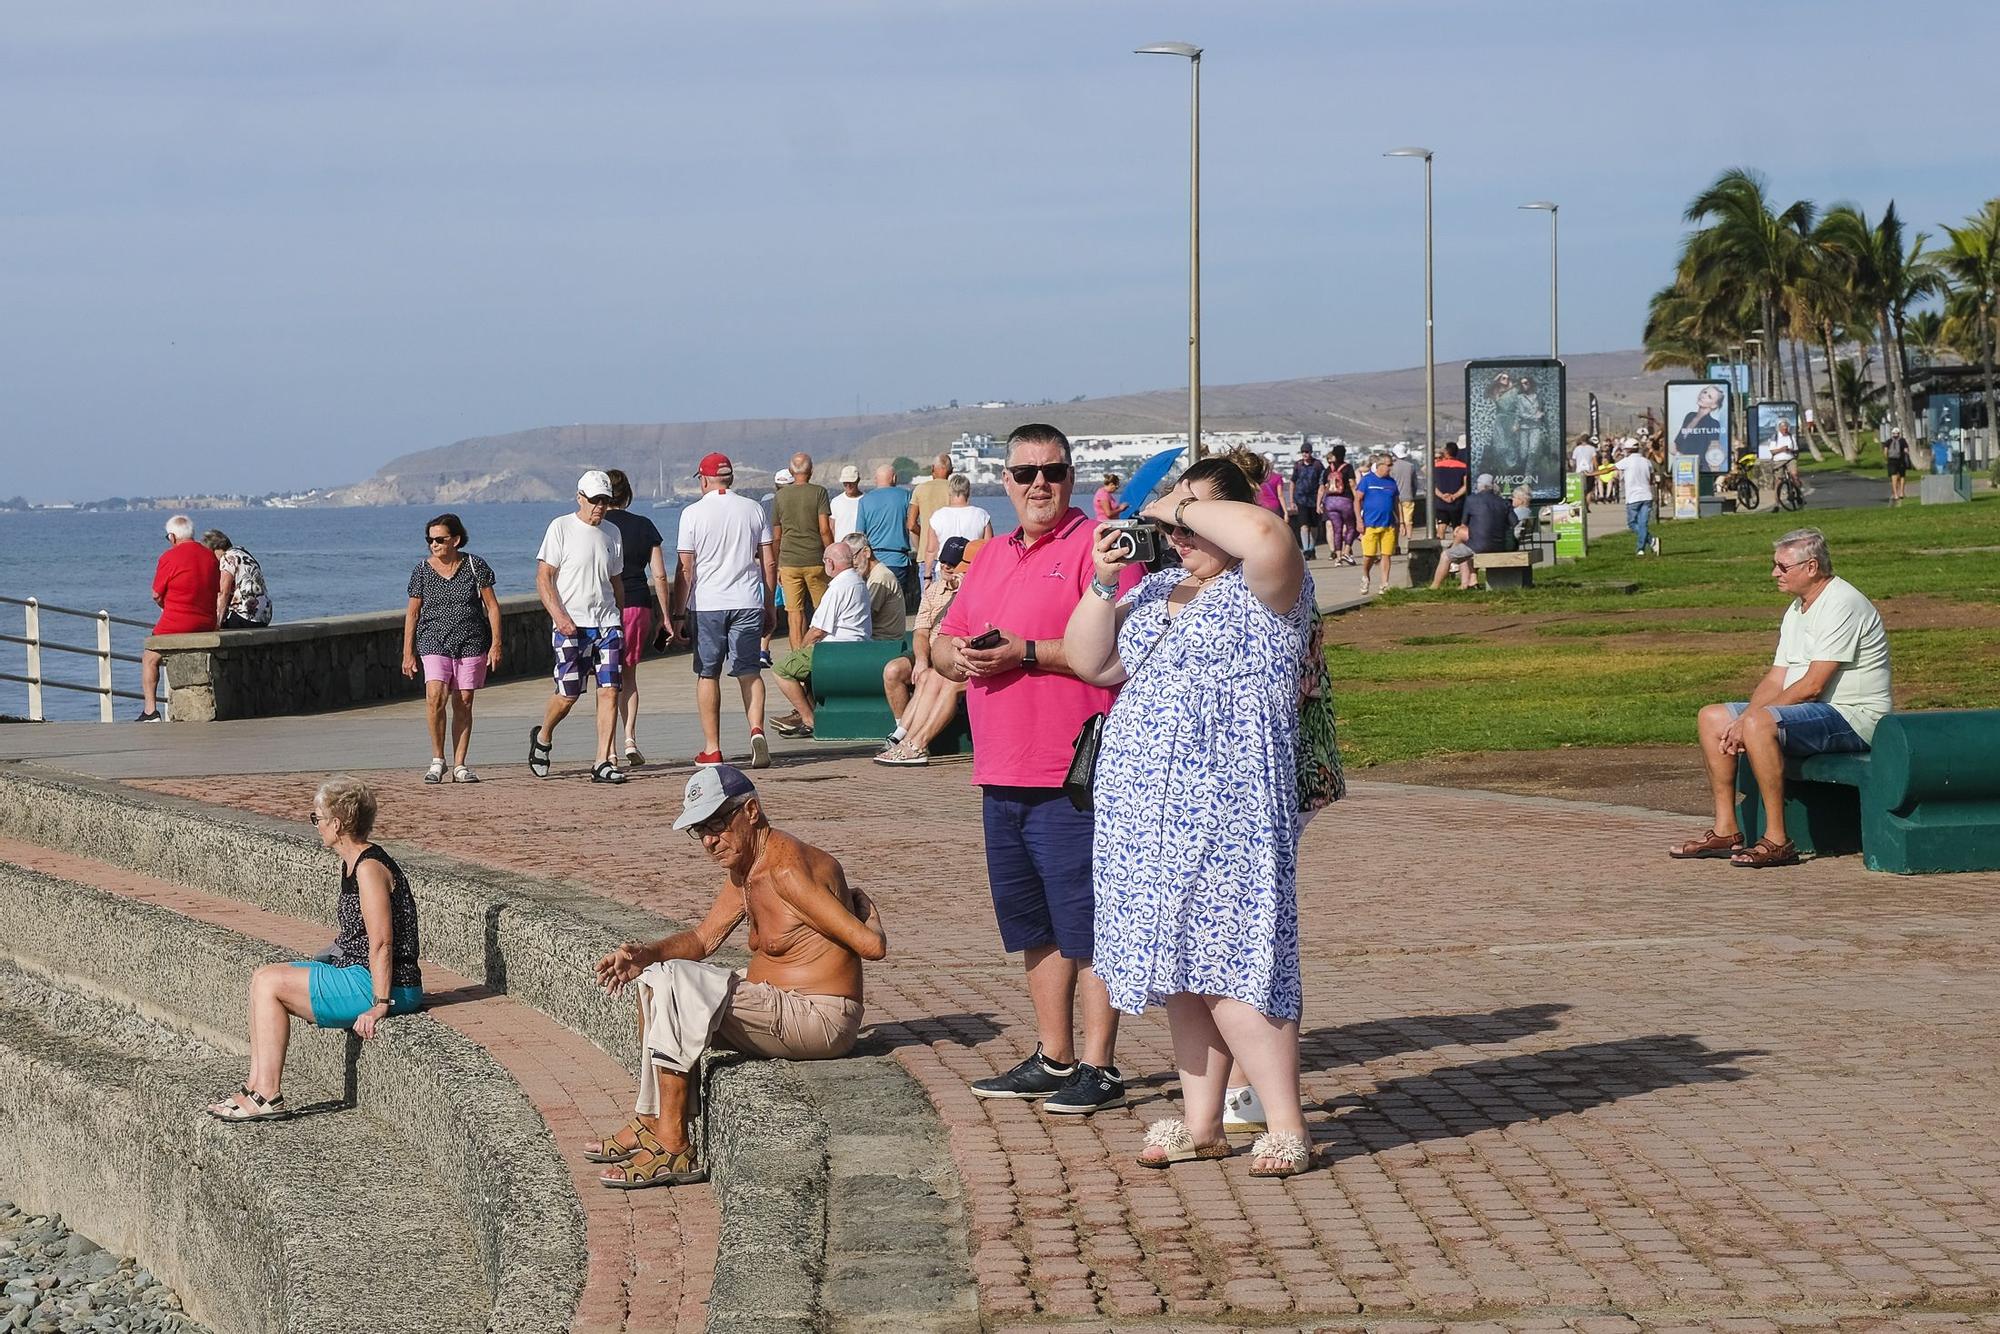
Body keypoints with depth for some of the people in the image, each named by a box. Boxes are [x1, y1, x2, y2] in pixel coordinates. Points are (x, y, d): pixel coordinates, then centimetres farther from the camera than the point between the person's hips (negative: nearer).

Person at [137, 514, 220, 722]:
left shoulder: (169, 557, -10)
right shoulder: (210, 556, 7)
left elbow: (156, 596, -5)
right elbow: (218, 591, 14)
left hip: (176, 625, -5)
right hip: (208, 625, 5)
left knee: (149, 660, 13)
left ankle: (150, 711, 4)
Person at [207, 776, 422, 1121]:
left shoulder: (370, 868, -18)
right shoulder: (349, 864, 14)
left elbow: (382, 943, -22)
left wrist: (379, 1006, -24)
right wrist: (316, 963, 15)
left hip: (380, 984, -10)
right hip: (354, 972, 10)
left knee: (269, 984, -13)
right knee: (263, 978, 7)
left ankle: (268, 1098, -10)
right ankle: (256, 1087, 4)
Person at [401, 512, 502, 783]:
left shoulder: (475, 566, 0)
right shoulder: (422, 570, 3)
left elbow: (492, 606, 3)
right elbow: (412, 612, 8)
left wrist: (496, 644, -3)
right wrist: (408, 652, 4)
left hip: (472, 642, 0)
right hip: (434, 642, 0)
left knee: (463, 703, 1)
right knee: (435, 696, -19)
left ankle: (460, 765, 8)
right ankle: (437, 759, -6)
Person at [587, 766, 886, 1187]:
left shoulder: (786, 866, -21)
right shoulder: (744, 868, 12)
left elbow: (871, 946, -24)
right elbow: (703, 938, 14)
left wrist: (866, 914, -1)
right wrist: (645, 954, -4)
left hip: (818, 1019, -11)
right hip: (776, 1002, 11)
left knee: (675, 982, -24)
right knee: (654, 977, 18)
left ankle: (673, 1147, -22)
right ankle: (648, 1124, 15)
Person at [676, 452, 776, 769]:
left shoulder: (693, 513, -3)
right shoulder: (753, 509, 5)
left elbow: (686, 569, -5)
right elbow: (769, 562, 6)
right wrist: (770, 604, 14)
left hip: (707, 604, -2)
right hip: (747, 601, 2)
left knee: (708, 674, 8)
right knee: (749, 671, 5)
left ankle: (712, 748, 9)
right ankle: (756, 730, -18)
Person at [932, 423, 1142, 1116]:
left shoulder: (1097, 546, -7)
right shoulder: (993, 557, 18)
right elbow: (940, 642, 21)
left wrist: (1025, 652, -19)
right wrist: (960, 656, -2)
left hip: (1075, 778, -8)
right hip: (1002, 776, 8)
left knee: (1087, 926, -4)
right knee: (1034, 927, 14)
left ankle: (1098, 1067, 1)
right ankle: (1054, 1059, 24)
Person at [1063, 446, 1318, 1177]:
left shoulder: (1264, 590, -6)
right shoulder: (1159, 590, 19)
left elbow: (1263, 534, -29)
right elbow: (1090, 661, 18)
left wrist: (1184, 507, -14)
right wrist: (1103, 582, 3)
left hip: (1226, 812, -8)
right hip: (1150, 812, 8)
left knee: (1229, 967, -11)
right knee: (1179, 967, 10)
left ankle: (1286, 1127, -5)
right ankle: (1200, 1123, 17)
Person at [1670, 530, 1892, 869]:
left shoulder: (1842, 606, -17)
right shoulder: (1796, 611, 16)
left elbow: (1811, 686, -22)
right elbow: (1776, 679, 12)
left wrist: (1749, 719, -18)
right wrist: (1744, 720, -6)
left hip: (1852, 716, -11)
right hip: (1809, 711, 11)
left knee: (1760, 724, -33)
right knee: (1711, 718, 5)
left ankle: (1777, 841, -31)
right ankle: (1726, 831, 2)